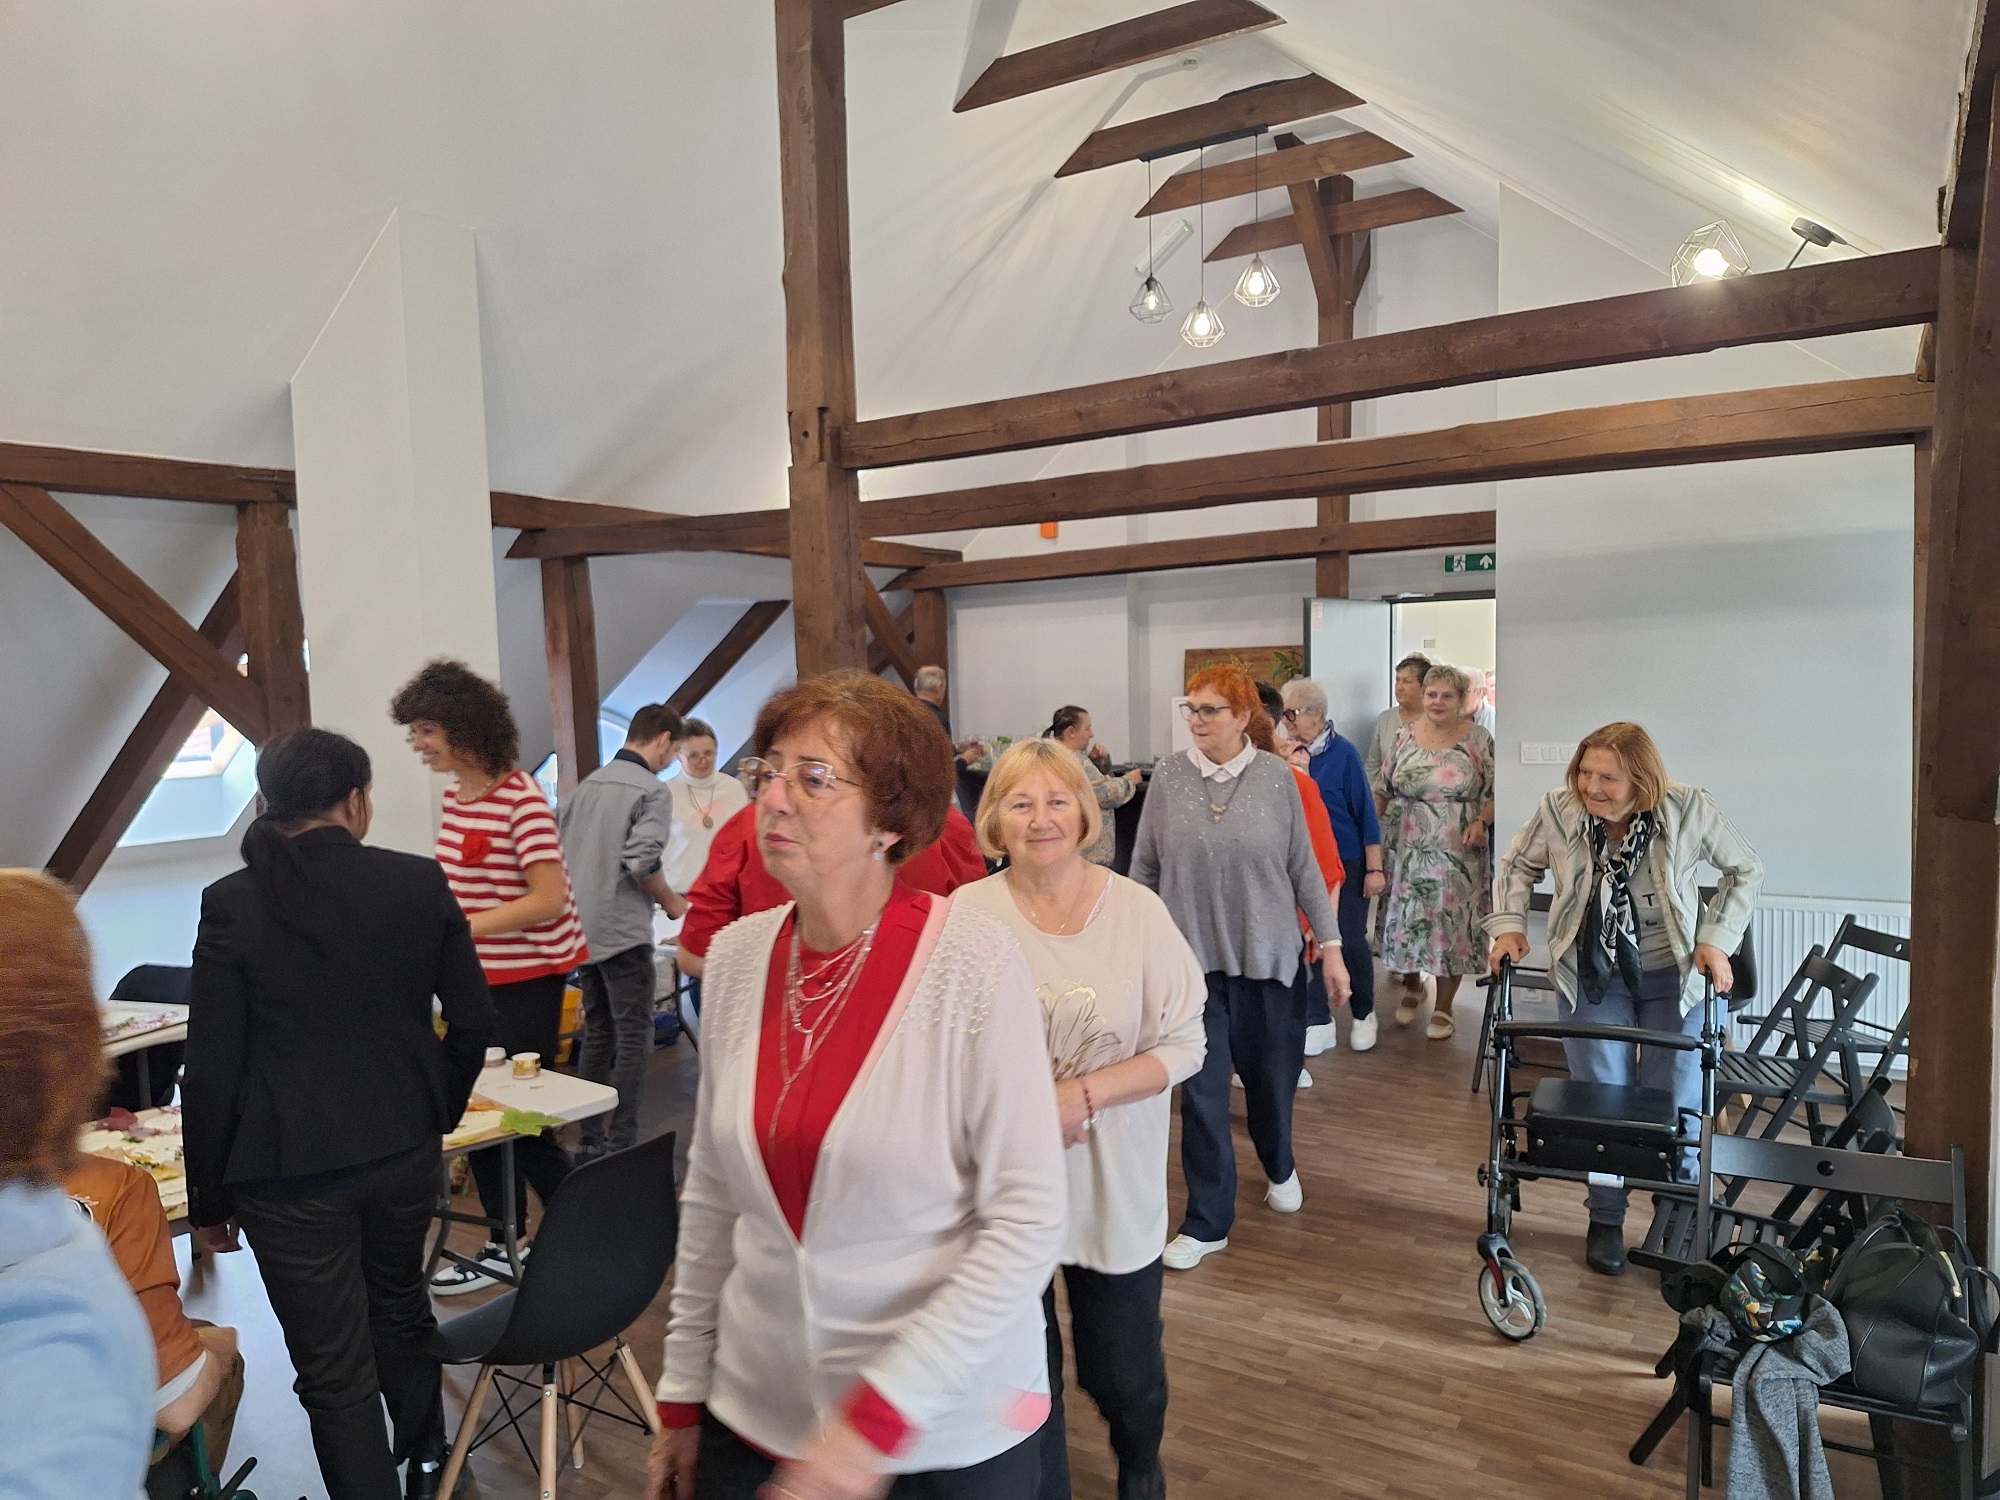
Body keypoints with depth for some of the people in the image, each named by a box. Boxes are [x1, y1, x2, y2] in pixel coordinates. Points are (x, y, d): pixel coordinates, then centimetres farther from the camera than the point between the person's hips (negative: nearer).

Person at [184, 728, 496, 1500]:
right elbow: (472, 1019, -2)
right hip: (405, 1148, 3)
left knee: (336, 1371, 11)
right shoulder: (419, 881, -7)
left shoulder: (231, 903, -11)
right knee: (400, 1307, 28)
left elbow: (211, 1069, -9)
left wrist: (209, 1200, 3)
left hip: (290, 1171, -3)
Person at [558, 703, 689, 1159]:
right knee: (633, 1040, -1)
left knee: (597, 1033, 16)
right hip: (623, 932, -8)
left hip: (582, 929, 8)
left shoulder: (587, 784, 11)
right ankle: (621, 1146, 0)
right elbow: (641, 863, -20)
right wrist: (671, 902, -3)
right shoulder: (652, 791, -11)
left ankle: (590, 1142, 21)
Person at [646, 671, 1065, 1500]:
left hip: (950, 1430, -4)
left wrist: (883, 1414, -19)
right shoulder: (737, 955, -5)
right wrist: (684, 1394, 8)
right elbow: (710, 1195, 4)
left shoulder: (974, 961, -19)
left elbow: (1027, 1221, -17)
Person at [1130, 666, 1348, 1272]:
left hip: (1267, 955, 0)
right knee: (1201, 1092, 3)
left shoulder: (1276, 777, -6)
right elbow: (1144, 868, 3)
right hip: (1192, 956, 0)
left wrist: (1331, 945, 1)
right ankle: (1207, 1223, 19)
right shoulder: (1168, 776, -4)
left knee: (1271, 1076, 16)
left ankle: (1280, 1168, 47)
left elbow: (1304, 869, 0)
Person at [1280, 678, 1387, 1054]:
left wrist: (1374, 868, -10)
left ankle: (1363, 1015, 27)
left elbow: (1365, 811, -9)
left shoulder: (1343, 753, -11)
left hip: (1347, 863, -4)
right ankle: (1320, 1021, 19)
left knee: (1351, 942, 5)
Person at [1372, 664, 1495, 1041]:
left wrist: (1481, 822, -16)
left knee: (1452, 923, 3)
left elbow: (1495, 793, 0)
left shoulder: (1478, 740, -3)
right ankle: (1412, 985, 36)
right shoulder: (1405, 737, 4)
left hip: (1457, 853, -2)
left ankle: (1444, 1008, 18)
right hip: (1408, 851, 2)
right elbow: (1381, 790, 8)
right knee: (1406, 918, 9)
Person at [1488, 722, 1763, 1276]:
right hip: (1592, 976, 0)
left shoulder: (1690, 810, -18)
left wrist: (1717, 939, -8)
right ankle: (1606, 1222, 25)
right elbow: (1518, 867, 4)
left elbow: (1746, 871, 0)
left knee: (1676, 1105, 4)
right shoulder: (1557, 810, -16)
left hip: (1674, 977, 0)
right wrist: (1509, 925, -7)